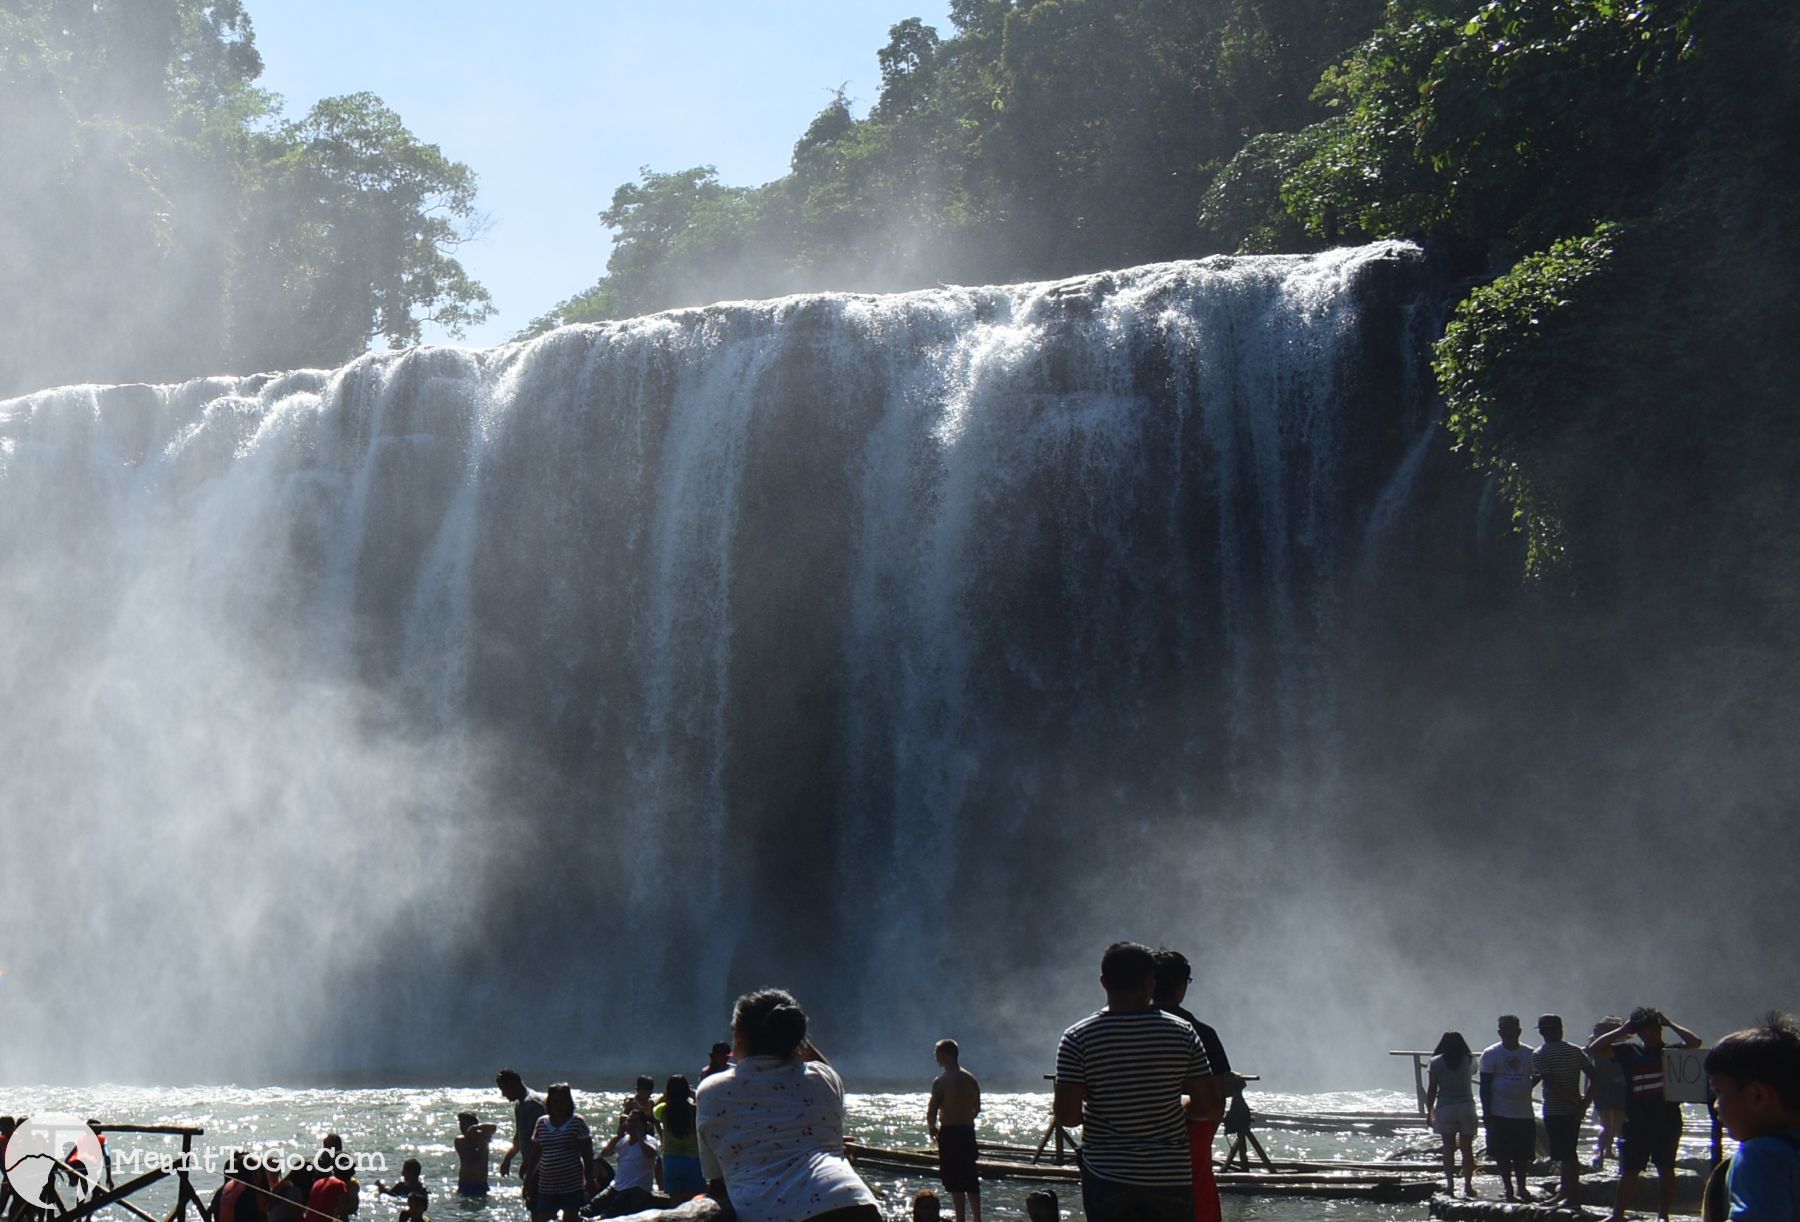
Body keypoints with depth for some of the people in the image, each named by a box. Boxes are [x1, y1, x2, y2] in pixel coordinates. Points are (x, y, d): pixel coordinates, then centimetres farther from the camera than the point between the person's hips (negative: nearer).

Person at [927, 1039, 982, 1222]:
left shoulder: (941, 1081, -12)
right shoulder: (970, 1079, 9)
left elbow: (932, 1110, -14)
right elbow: (977, 1109, 15)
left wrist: (932, 1128, 3)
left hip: (949, 1133, -6)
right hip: (968, 1131, 6)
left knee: (954, 1180, -1)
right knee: (970, 1179, 12)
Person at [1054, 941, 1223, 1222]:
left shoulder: (1078, 1038, -8)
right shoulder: (1182, 1033, -4)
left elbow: (1067, 1116, -12)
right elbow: (1211, 1107, -3)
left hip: (1106, 1175, -1)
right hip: (1170, 1173, 1)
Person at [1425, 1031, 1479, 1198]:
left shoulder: (1436, 1062, -1)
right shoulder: (1470, 1060, 4)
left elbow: (1431, 1089, -3)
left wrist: (1429, 1111, 2)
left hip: (1445, 1108, -1)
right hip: (1467, 1106, 1)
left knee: (1448, 1147, 2)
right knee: (1467, 1148, 6)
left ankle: (1450, 1182, -8)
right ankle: (1468, 1185, 4)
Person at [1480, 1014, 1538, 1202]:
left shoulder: (1530, 1054, 4)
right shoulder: (1490, 1054, -3)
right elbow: (1485, 1086, -4)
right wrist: (1486, 1112, -9)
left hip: (1524, 1114, 2)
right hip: (1500, 1114, -2)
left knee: (1523, 1155, 7)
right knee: (1503, 1155, 3)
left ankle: (1522, 1187, 21)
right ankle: (1508, 1189, 13)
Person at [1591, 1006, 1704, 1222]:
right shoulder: (1629, 1052, 5)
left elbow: (1695, 1042, -16)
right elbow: (1593, 1048, 2)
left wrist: (1670, 1024, -7)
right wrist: (1622, 1030, 0)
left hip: (1667, 1121, -1)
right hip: (1636, 1121, 1)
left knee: (1665, 1170, 5)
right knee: (1629, 1172, 4)